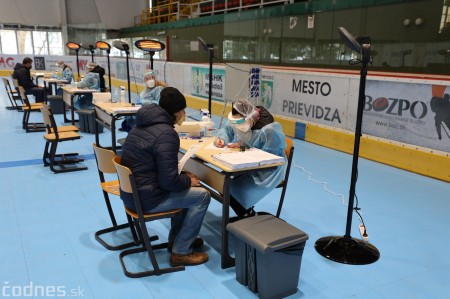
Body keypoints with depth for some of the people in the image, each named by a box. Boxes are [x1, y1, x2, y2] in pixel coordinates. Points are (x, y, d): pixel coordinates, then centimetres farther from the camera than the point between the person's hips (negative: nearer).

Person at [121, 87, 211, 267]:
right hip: (147, 199, -10)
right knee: (202, 196, -1)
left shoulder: (142, 125, 9)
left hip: (131, 193, 10)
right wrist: (188, 180, -4)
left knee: (184, 188, 24)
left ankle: (176, 238, 32)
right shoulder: (166, 134, -21)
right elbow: (169, 181, -24)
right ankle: (181, 252, 5)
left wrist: (184, 176, 11)